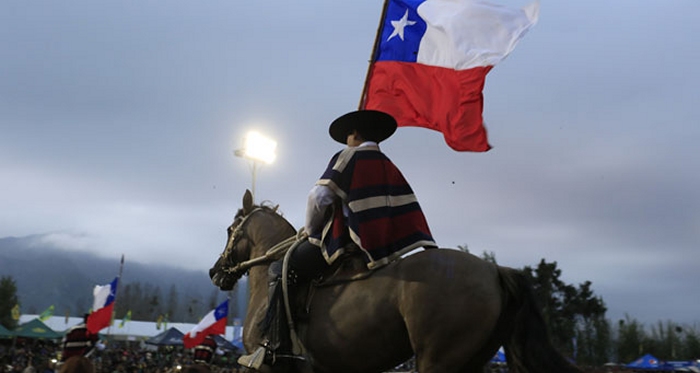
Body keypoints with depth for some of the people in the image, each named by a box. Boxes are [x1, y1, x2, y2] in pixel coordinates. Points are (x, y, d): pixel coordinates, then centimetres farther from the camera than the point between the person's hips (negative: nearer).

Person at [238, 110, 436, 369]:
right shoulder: (389, 168, 18)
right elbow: (408, 215, 14)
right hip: (377, 248, 8)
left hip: (342, 239, -8)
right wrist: (429, 250, 16)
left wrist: (311, 228, 6)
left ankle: (272, 346, -12)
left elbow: (318, 197, -10)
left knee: (279, 271, -2)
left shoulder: (347, 157, -2)